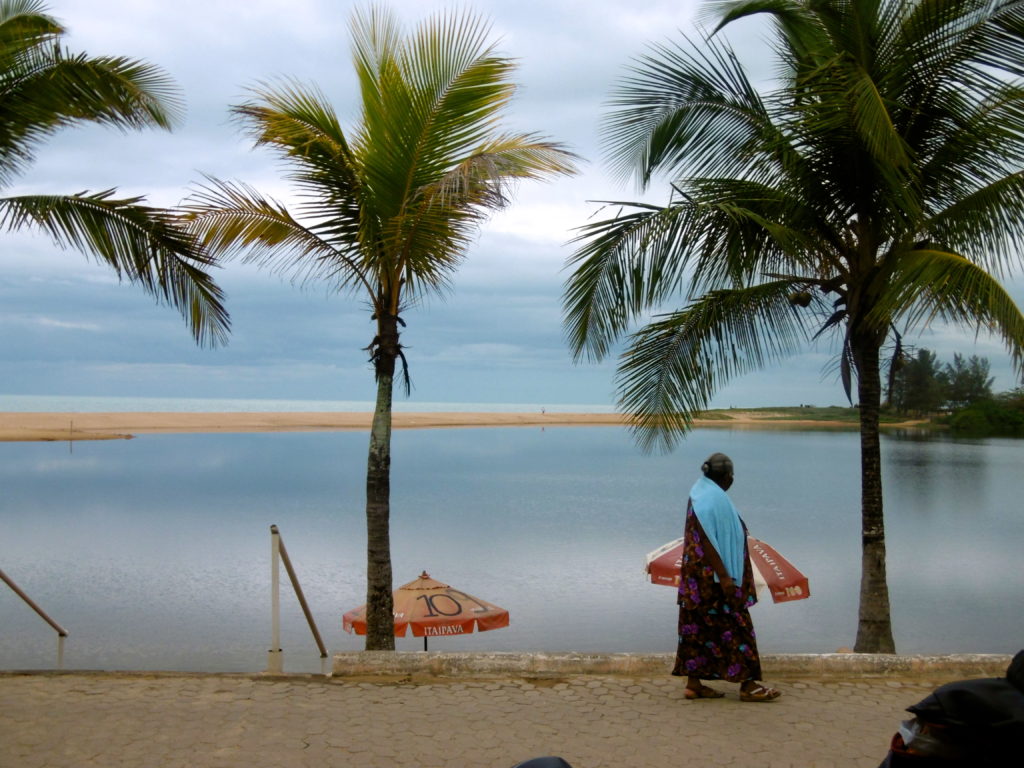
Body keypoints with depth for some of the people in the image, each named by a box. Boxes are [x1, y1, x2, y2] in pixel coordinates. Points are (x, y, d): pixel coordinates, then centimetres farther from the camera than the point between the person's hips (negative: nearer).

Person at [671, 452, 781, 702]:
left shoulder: (700, 494, 12)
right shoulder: (714, 498, -18)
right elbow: (709, 542, -23)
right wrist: (724, 576, -23)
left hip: (697, 578, 10)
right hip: (713, 577, -10)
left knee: (699, 627, 9)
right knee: (732, 626, -3)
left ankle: (694, 683, 11)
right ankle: (747, 685, 1)